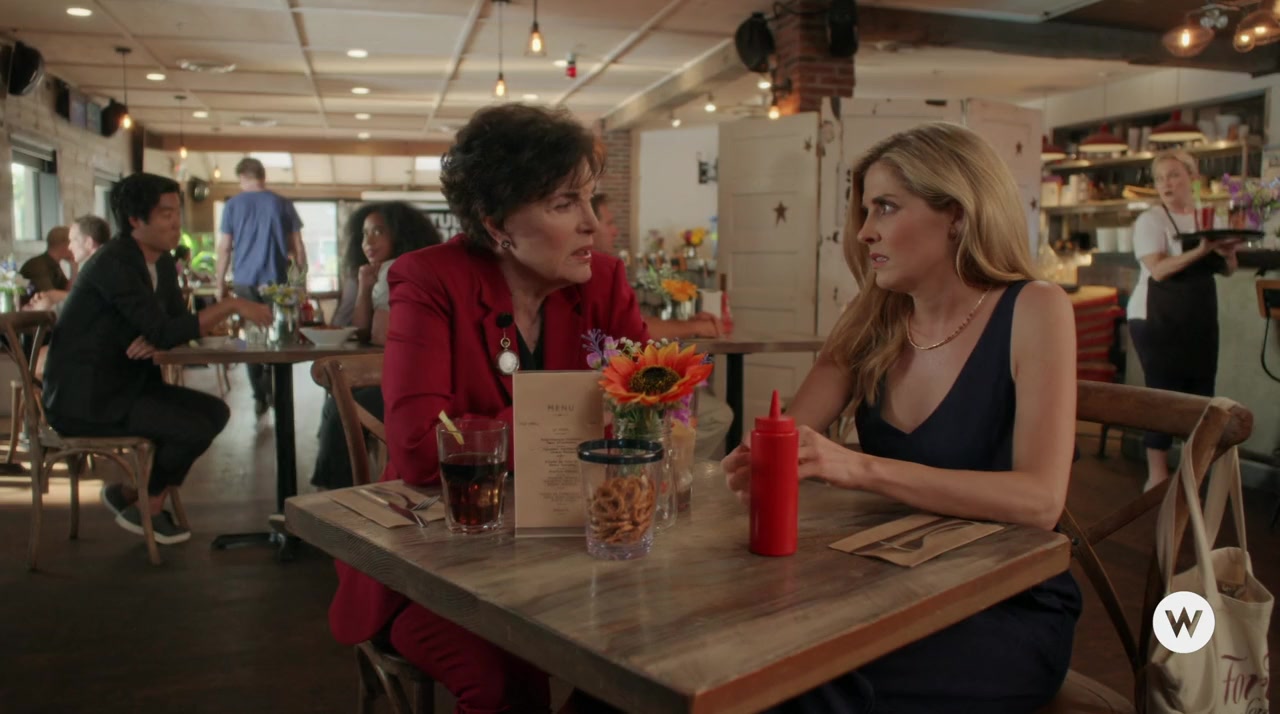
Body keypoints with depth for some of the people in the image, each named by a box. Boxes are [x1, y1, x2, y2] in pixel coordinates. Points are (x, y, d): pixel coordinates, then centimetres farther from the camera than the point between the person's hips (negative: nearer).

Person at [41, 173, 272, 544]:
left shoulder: (162, 262, 8)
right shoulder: (114, 263, -20)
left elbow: (178, 324, 7)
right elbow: (164, 332, -28)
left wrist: (157, 338, -17)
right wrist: (231, 305, -28)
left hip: (128, 383, 9)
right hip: (86, 398, -9)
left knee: (215, 411, 0)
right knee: (195, 428, -19)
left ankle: (129, 492, 13)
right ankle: (145, 507, 7)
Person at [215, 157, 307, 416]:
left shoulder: (233, 204, 3)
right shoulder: (282, 203, 3)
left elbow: (224, 247, 2)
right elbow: (297, 247, 3)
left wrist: (220, 281, 10)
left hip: (246, 281, 0)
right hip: (277, 280, 0)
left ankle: (259, 396, 6)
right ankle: (272, 389, 5)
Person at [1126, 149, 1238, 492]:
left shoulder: (1208, 218, 11)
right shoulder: (1150, 220, -6)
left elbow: (1227, 269, 15)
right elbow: (1158, 269, -18)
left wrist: (1228, 252, -7)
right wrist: (1200, 250, -28)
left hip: (1200, 318, 6)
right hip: (1158, 319, -6)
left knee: (1201, 391, 6)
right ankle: (1157, 475, 3)